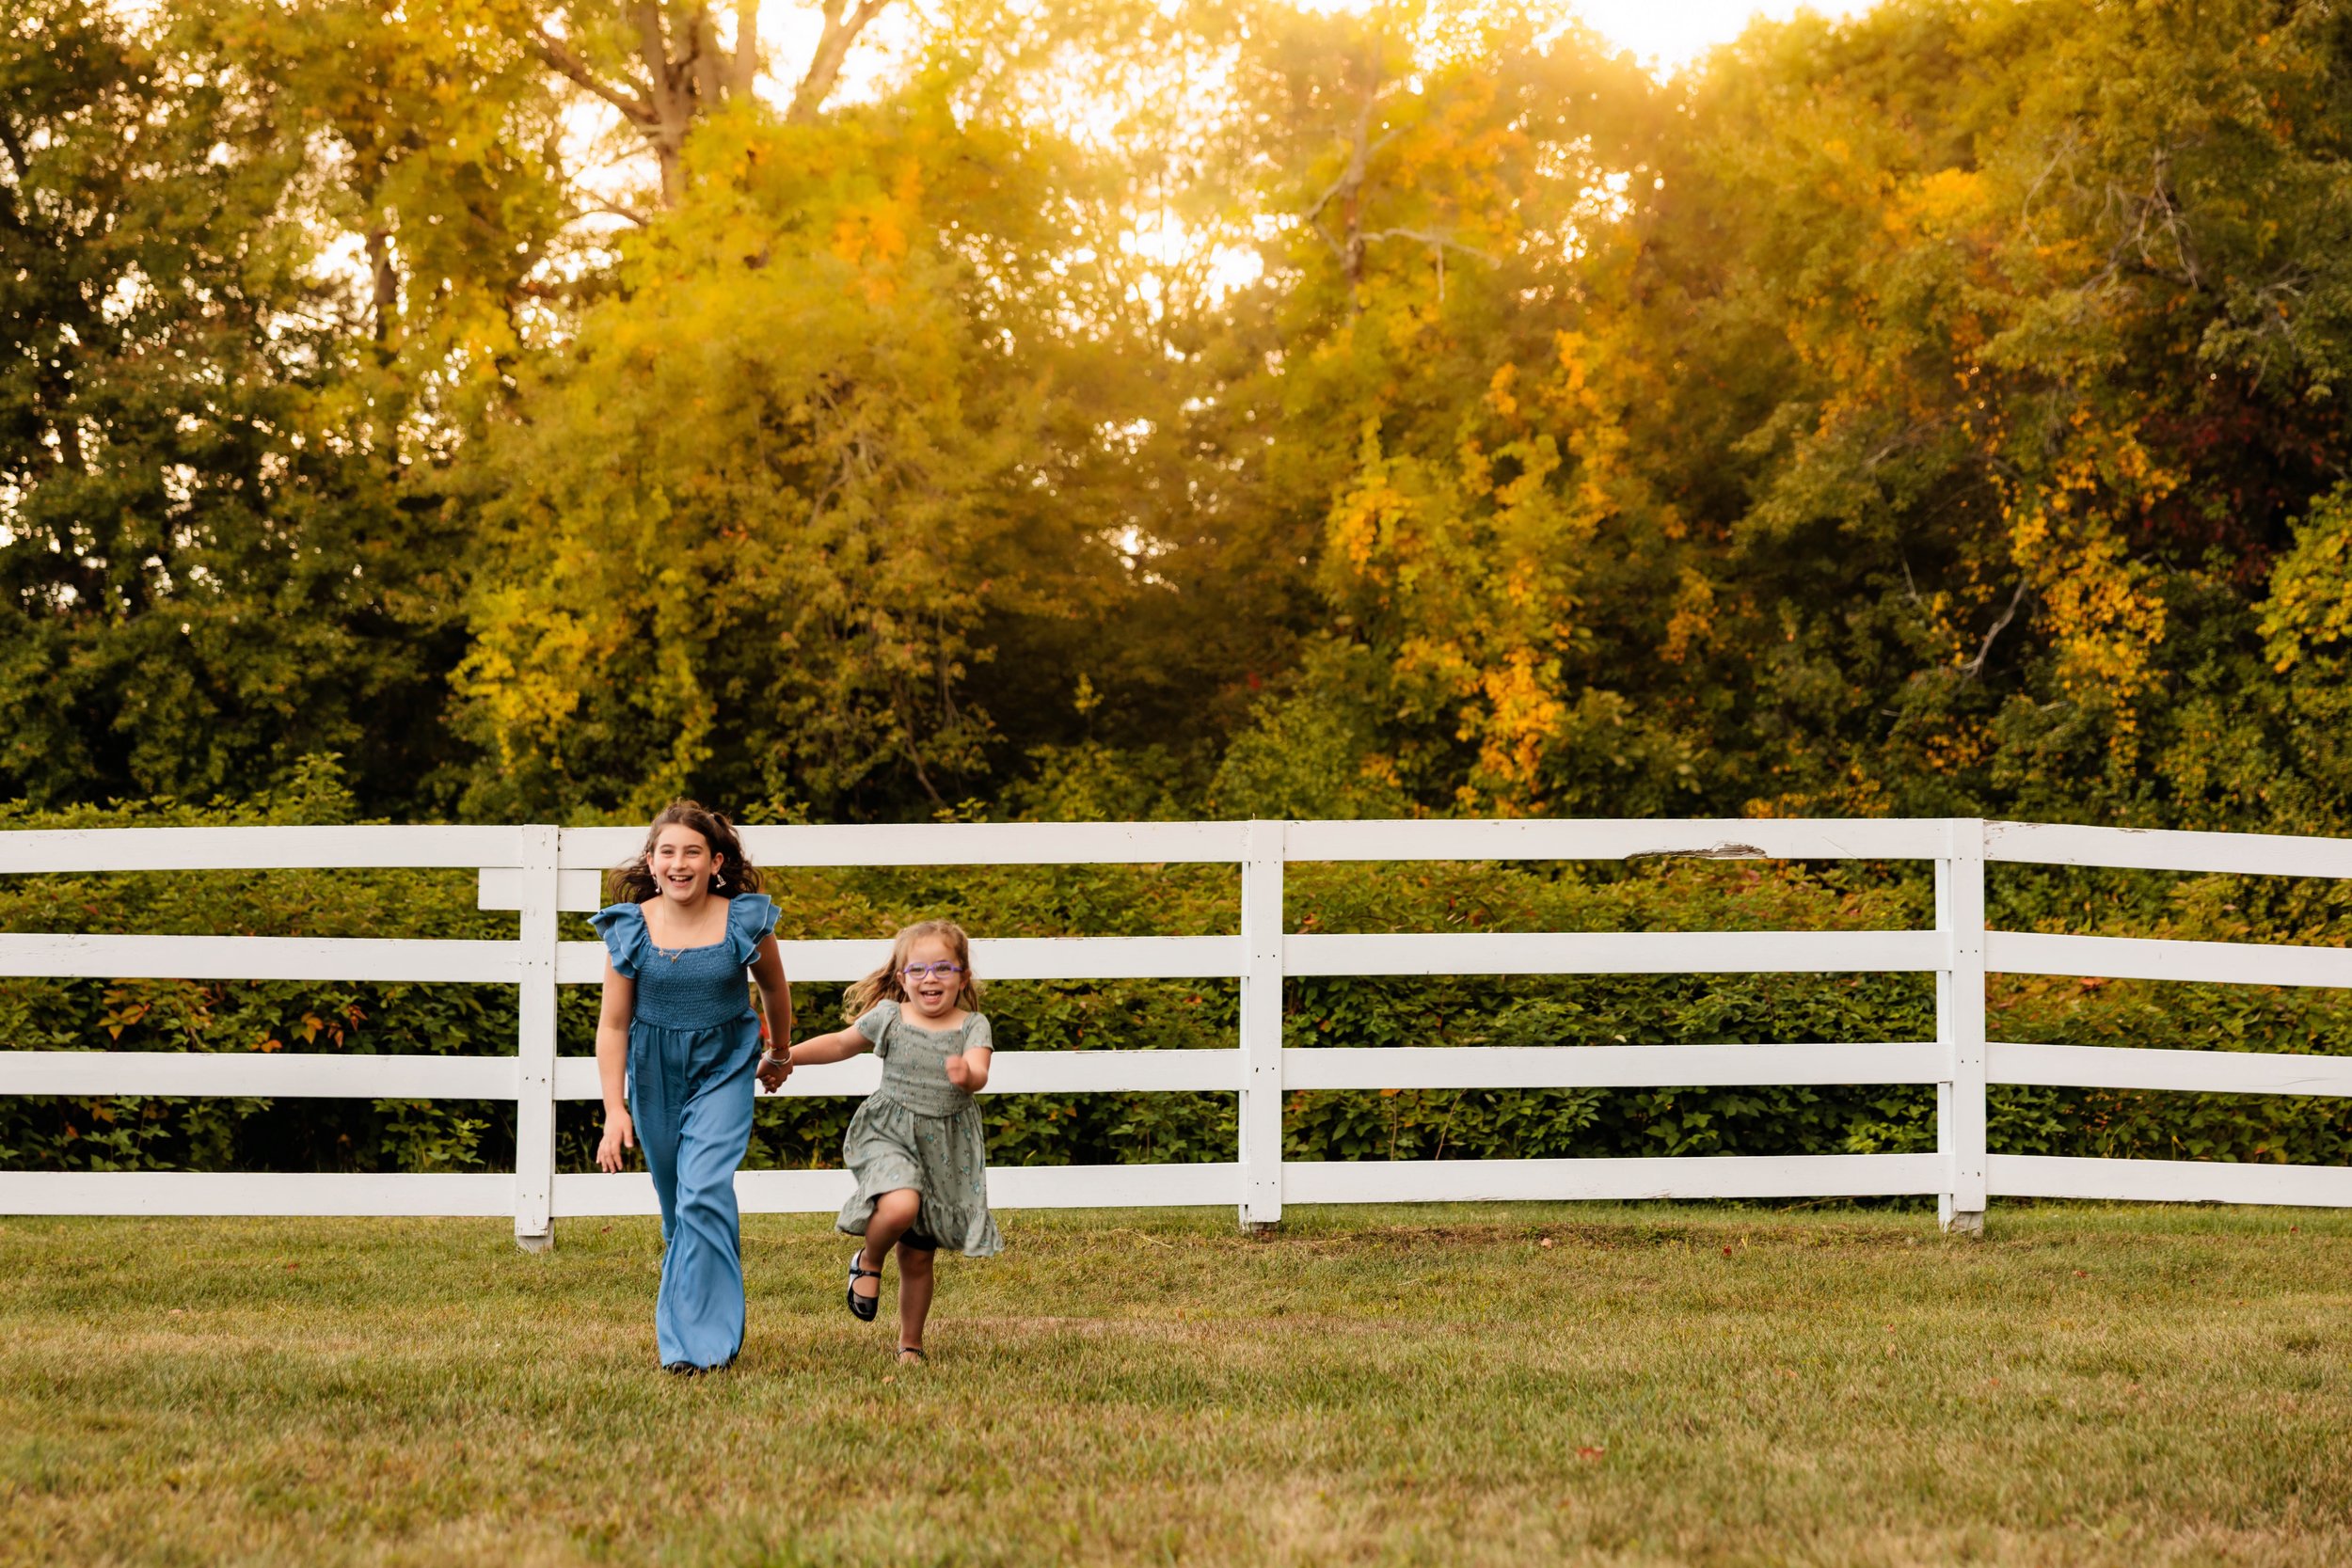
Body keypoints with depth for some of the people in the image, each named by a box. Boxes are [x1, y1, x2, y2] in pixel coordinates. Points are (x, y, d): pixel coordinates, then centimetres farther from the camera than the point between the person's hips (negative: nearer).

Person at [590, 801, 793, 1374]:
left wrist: (780, 1054, 25)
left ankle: (701, 1341, -14)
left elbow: (774, 989, 10)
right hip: (653, 1074, 2)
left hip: (722, 1069, -2)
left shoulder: (745, 921, -10)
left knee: (705, 1194, -18)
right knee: (677, 1207, 10)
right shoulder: (630, 929, -8)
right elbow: (613, 1024, -3)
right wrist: (614, 1108, -8)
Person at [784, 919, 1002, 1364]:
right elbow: (839, 1044, 14)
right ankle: (868, 1260, -1)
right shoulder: (888, 1017, -1)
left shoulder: (973, 1027, -3)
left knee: (918, 1258, 8)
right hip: (888, 1136, -1)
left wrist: (967, 1075, -44)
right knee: (900, 1206, -33)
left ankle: (910, 1344, 27)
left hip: (945, 1151, 1)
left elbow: (979, 1073, -21)